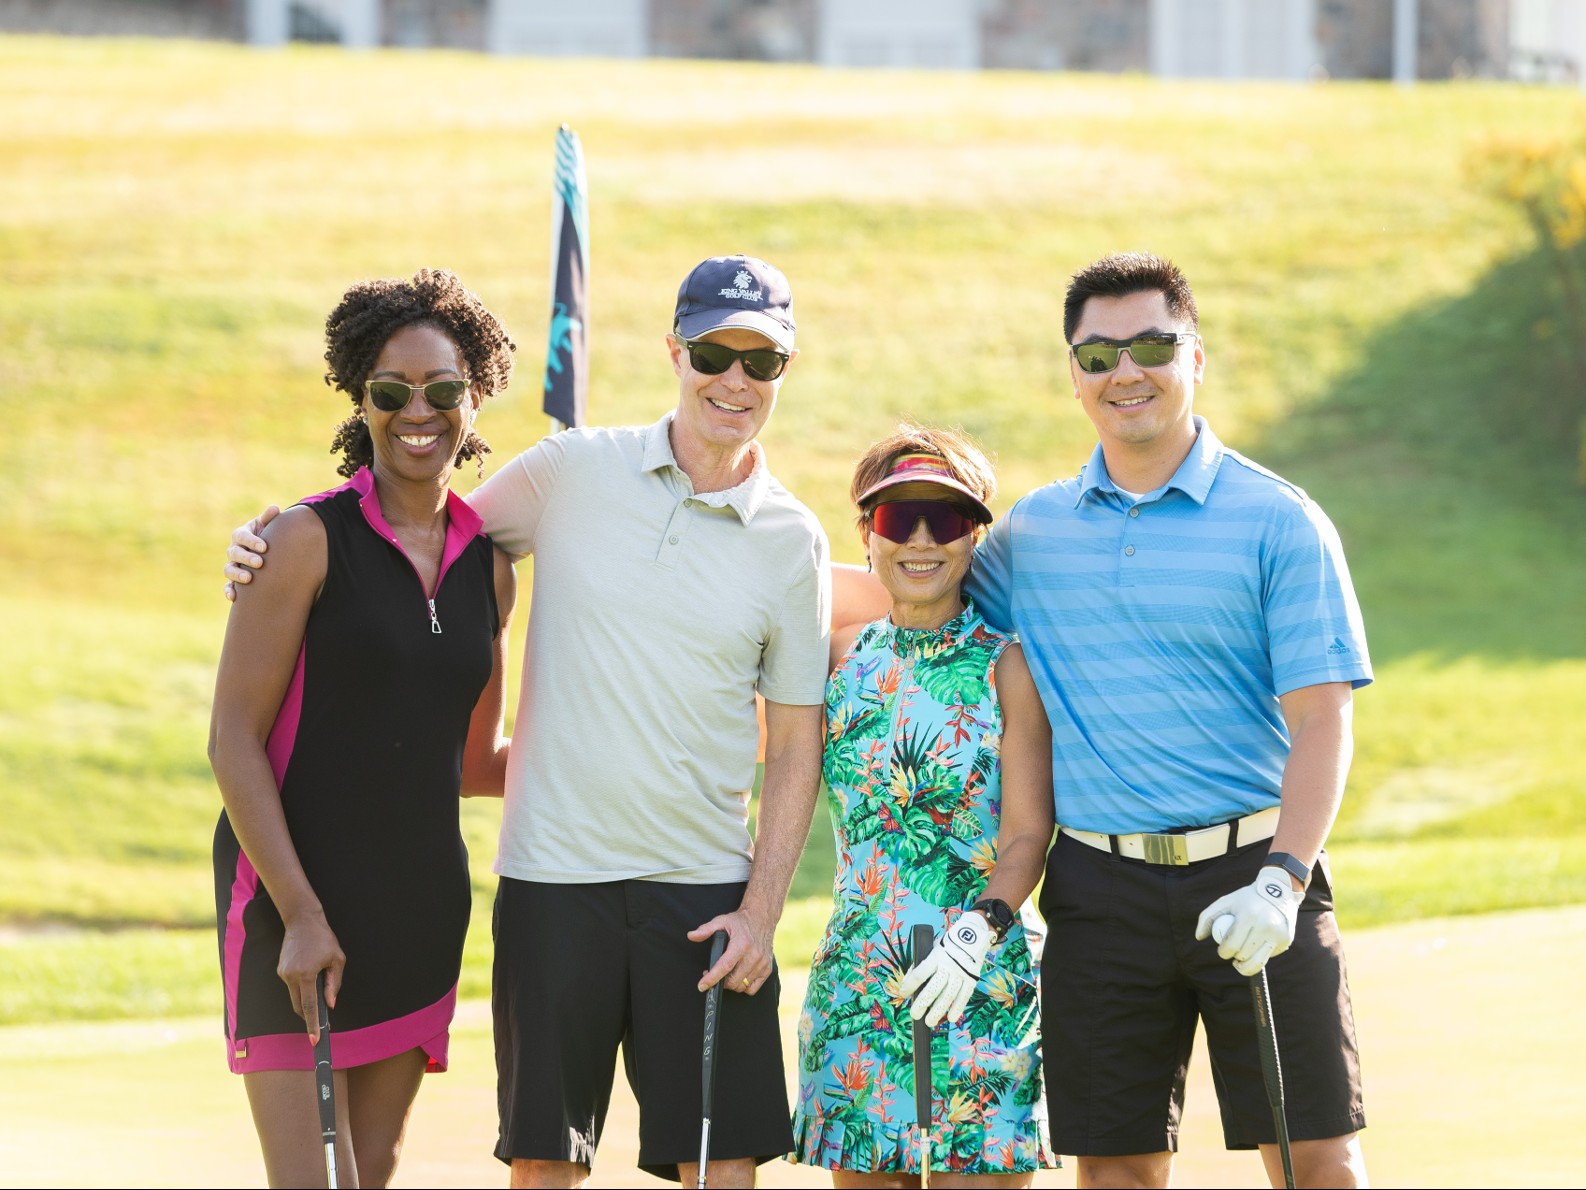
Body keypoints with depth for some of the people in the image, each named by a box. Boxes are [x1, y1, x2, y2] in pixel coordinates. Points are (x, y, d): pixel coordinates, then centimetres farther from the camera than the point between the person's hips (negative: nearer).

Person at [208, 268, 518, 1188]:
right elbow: (234, 739, -9)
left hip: (420, 905, 6)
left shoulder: (488, 566, 9)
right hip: (295, 899, -6)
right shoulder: (310, 541, -8)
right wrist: (300, 914, -15)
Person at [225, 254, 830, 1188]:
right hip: (556, 875, -1)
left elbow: (796, 748, 7)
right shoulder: (573, 472, 1)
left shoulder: (793, 541, 4)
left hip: (706, 892, 1)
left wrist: (762, 910, -3)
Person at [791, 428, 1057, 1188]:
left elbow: (1028, 834, -7)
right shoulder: (842, 661, 9)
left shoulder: (1007, 665, -1)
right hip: (857, 977, 4)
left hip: (979, 982, -4)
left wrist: (975, 935, -20)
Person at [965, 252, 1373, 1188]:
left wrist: (1280, 882, -21)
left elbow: (1320, 722, -8)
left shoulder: (1279, 523, -2)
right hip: (1101, 889, 3)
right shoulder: (1032, 532, 10)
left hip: (1251, 874, -3)